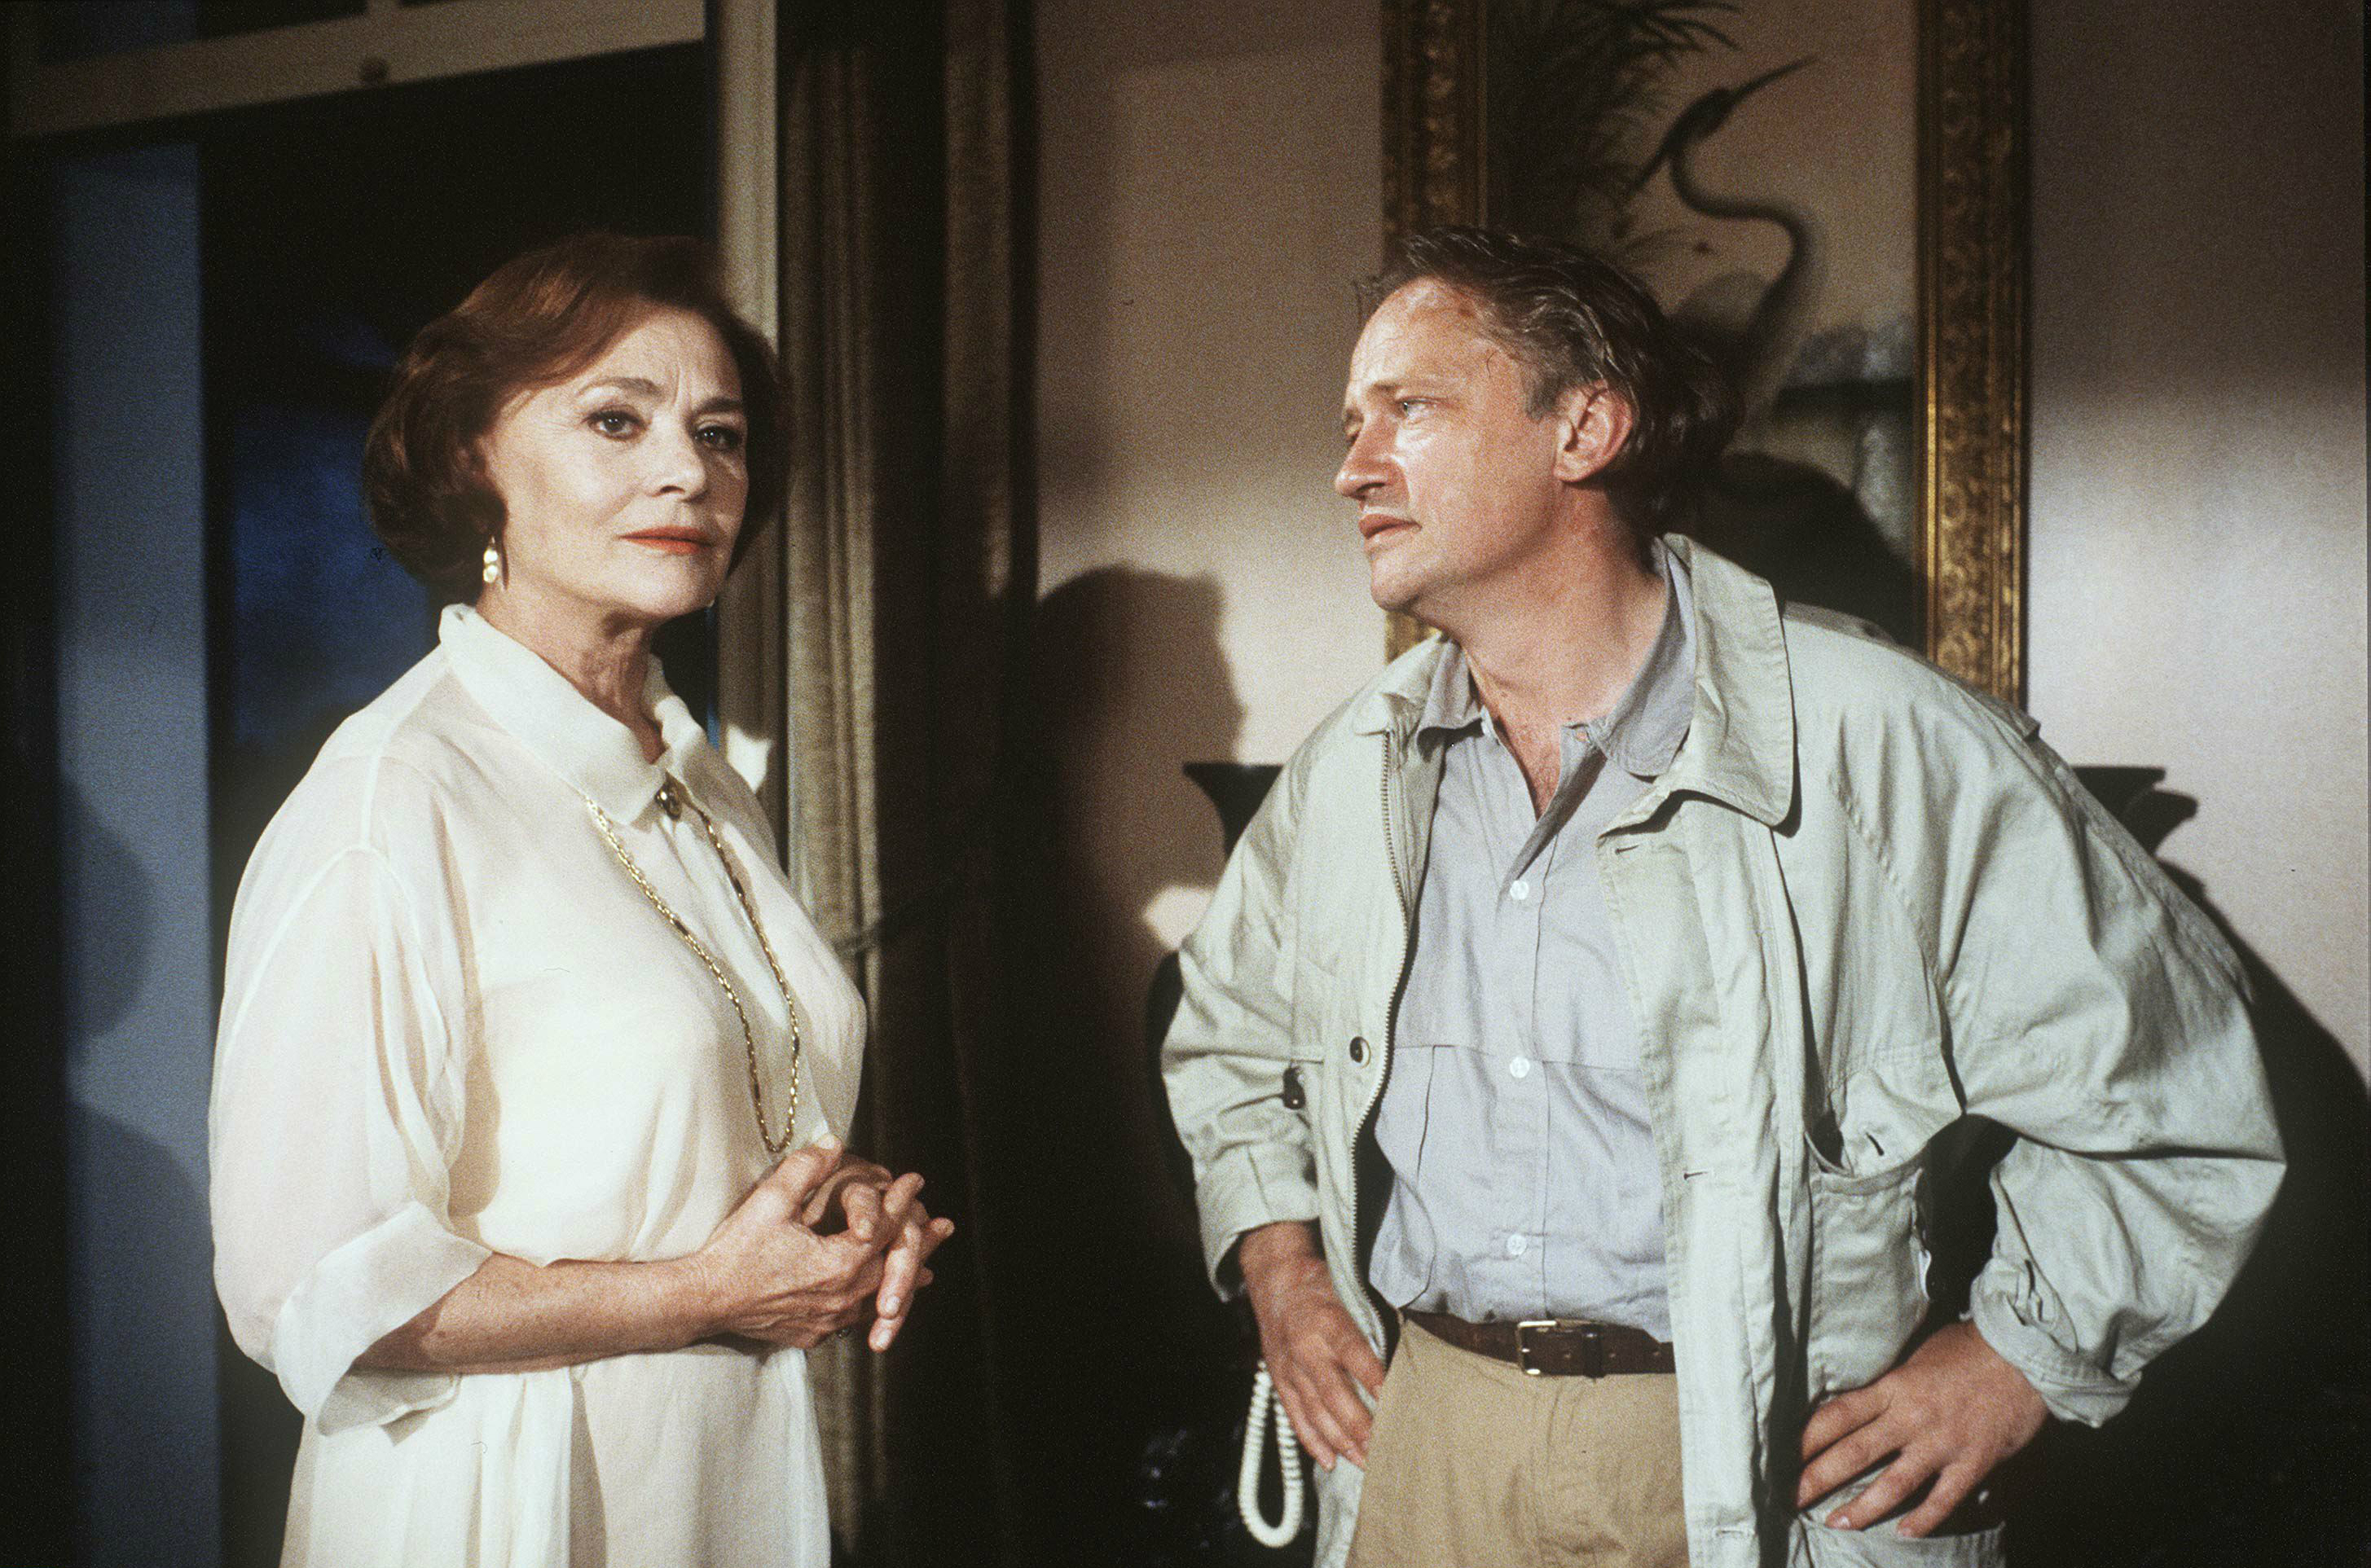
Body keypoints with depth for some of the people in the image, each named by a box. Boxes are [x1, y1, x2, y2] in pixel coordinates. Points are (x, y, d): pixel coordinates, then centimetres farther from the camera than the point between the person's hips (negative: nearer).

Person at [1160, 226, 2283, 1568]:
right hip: (1415, 1444, 4)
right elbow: (1229, 1030, 22)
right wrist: (1276, 1255, 9)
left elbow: (2167, 1081, -4)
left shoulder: (1889, 749, -12)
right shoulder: (1347, 775, 4)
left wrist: (2019, 1356, -8)